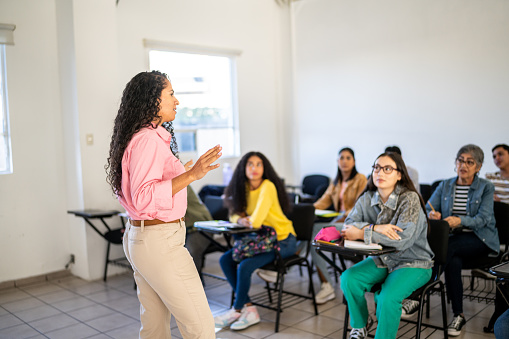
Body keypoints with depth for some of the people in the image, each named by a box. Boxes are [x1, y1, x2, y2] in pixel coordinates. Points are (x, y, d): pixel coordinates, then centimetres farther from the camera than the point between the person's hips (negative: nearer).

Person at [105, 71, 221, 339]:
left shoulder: (147, 136, 13)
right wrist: (190, 175, -29)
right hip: (159, 242, -10)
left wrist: (181, 172, 28)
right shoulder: (148, 139, -17)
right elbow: (144, 197, -25)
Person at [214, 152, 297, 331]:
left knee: (244, 266, -24)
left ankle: (237, 310, 1)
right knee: (225, 260, -6)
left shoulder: (268, 186, -20)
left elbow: (256, 221, -28)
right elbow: (234, 214, 10)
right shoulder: (244, 187, 4)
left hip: (282, 240, -8)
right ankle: (248, 308, -3)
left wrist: (248, 220, -6)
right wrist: (241, 220, -12)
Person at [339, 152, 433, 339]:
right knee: (348, 279, -17)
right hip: (381, 259, 5)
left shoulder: (410, 199, -18)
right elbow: (349, 224, -7)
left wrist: (361, 234, -25)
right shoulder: (367, 198, -1)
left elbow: (403, 239, -29)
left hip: (413, 263, -5)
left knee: (387, 298, -30)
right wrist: (375, 228, -26)